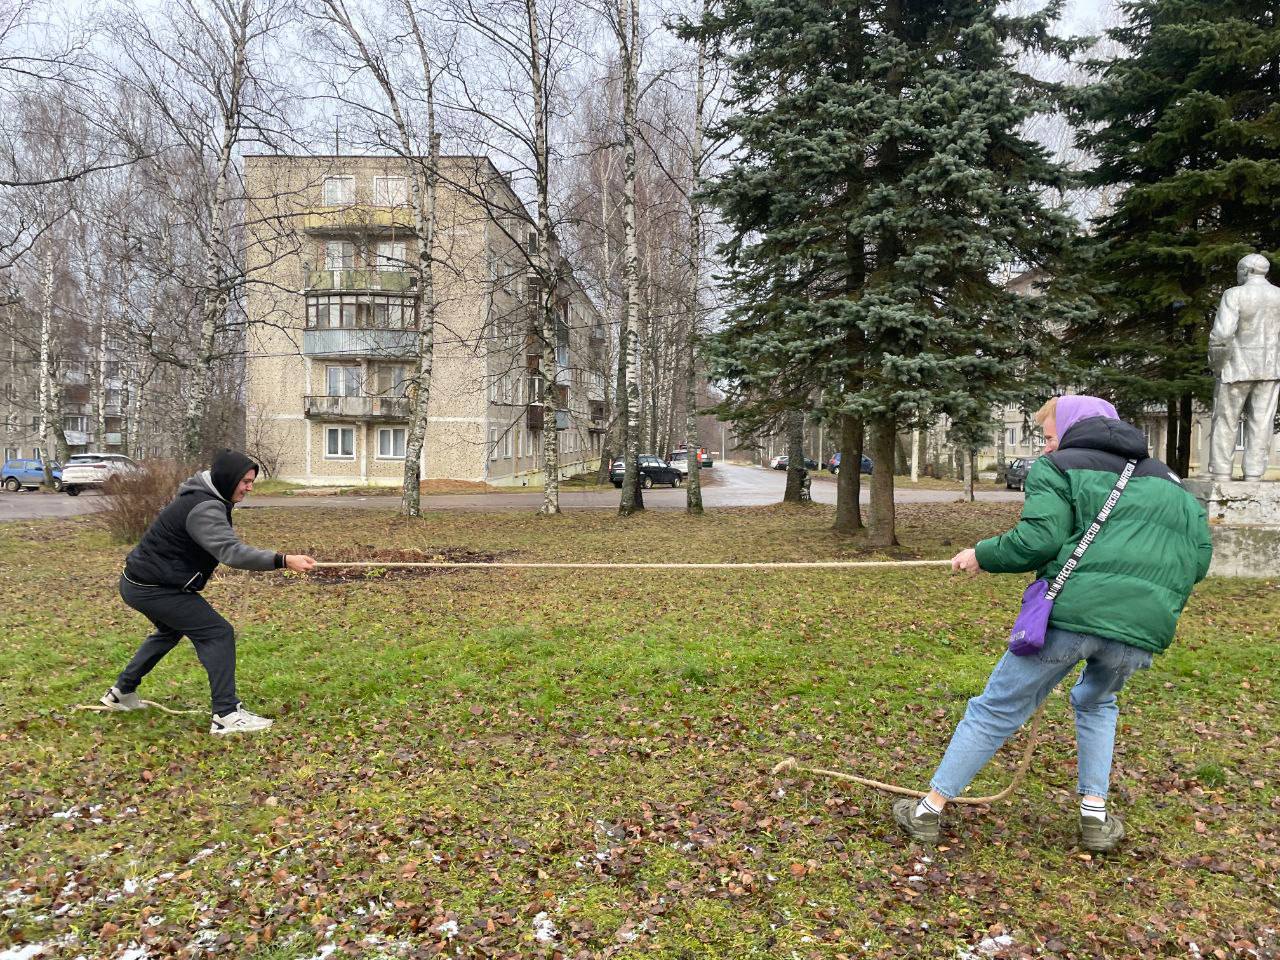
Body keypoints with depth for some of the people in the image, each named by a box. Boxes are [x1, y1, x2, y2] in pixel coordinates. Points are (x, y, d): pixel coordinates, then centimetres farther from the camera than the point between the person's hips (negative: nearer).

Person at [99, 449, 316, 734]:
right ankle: (227, 715, -14)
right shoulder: (203, 509, -26)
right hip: (154, 589, -11)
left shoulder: (205, 498, 8)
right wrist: (282, 560, -48)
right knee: (217, 633, -12)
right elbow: (231, 551, -40)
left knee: (170, 631, 32)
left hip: (140, 581, 11)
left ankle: (122, 693, 45)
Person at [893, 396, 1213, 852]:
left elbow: (1039, 539, -10)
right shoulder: (1169, 482, 23)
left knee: (996, 710, 7)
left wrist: (981, 555, 5)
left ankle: (930, 810, 15)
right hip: (1141, 630, 5)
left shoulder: (1058, 468, 5)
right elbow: (1200, 554, 16)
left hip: (1070, 612, -4)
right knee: (1097, 704, 34)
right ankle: (1095, 815, 26)